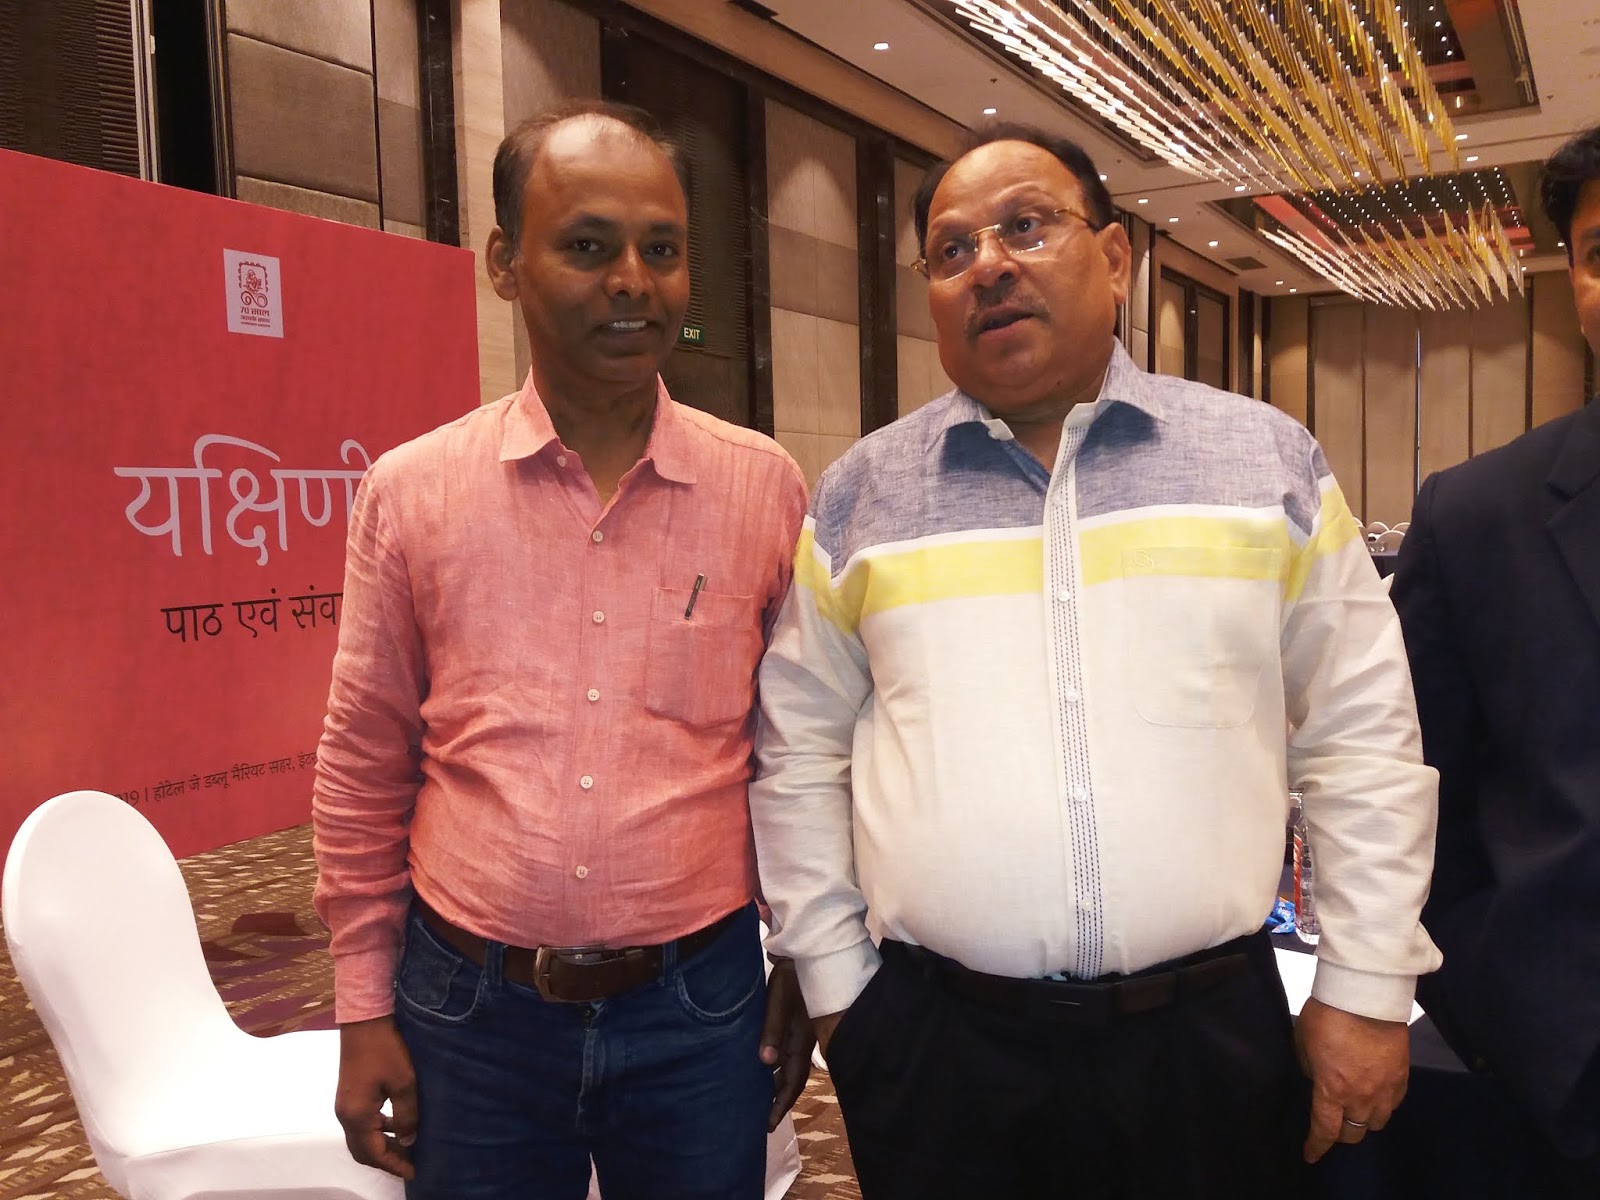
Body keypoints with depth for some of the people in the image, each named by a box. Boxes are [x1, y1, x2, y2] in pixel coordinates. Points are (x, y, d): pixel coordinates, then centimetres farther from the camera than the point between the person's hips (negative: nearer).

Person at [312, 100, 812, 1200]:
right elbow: (364, 768, 3)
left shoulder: (768, 488, -4)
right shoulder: (409, 491, -4)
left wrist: (807, 965, 7)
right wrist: (364, 1005, 5)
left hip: (699, 1007, 0)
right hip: (468, 1011, 1)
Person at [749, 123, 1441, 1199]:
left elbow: (1362, 736, 4)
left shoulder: (1267, 460, 2)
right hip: (933, 1037, 1)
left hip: (1209, 1030, 1)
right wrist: (833, 979, 4)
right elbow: (800, 753, 5)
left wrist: (1368, 986, 2)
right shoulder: (861, 493, 1)